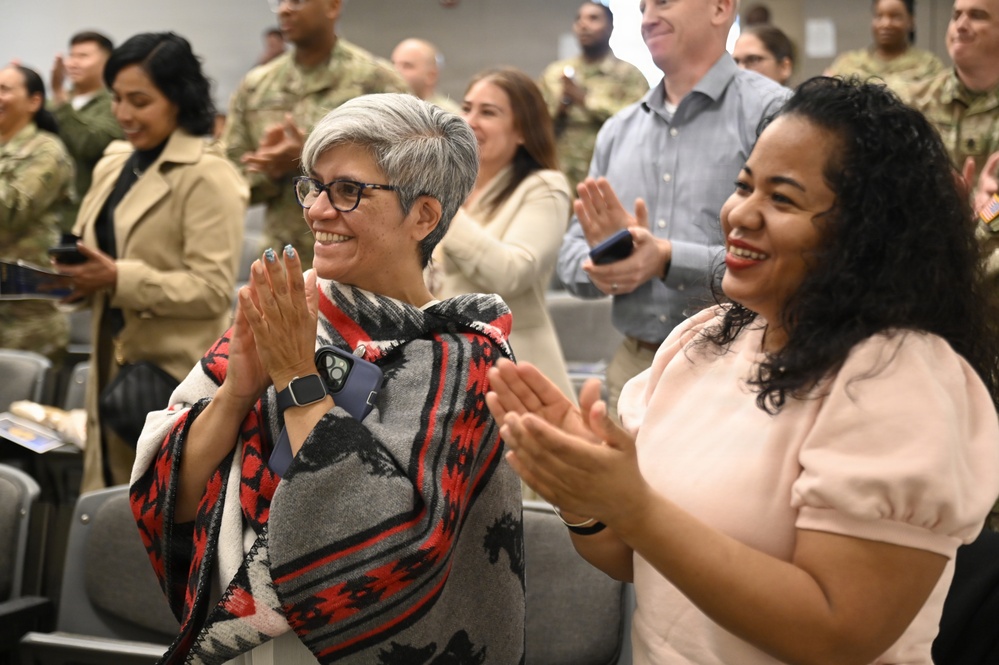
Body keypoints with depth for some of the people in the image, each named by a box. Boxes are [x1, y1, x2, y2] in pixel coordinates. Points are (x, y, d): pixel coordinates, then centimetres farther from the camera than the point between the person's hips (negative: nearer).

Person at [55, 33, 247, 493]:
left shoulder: (208, 176, -12)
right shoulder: (113, 165, 13)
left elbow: (213, 289, -18)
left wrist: (117, 278, -25)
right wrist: (74, 278, -3)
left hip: (175, 376, -8)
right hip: (114, 362, 8)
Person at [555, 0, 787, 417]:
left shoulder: (770, 112, -7)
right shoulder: (619, 130, 13)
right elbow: (572, 253, 13)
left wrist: (667, 260, -22)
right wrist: (602, 268, -10)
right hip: (633, 365, 5)